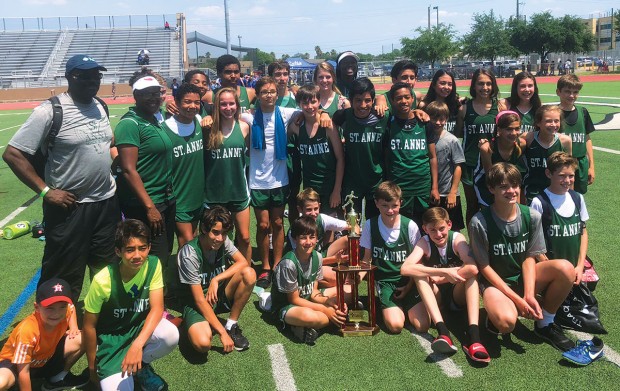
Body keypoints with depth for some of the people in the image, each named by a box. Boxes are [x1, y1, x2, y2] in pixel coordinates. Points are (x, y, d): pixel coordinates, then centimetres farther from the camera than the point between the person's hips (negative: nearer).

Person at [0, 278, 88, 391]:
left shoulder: (65, 311, -19)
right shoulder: (27, 330, -37)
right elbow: (23, 372, -30)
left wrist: (73, 327, -3)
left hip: (46, 357, 7)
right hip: (14, 364, -6)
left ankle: (59, 378, 9)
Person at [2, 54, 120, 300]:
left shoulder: (100, 106, 6)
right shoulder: (49, 111, -15)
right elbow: (12, 154, -16)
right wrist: (46, 191, -18)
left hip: (107, 201, 7)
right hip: (69, 207, -6)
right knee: (64, 280, 4)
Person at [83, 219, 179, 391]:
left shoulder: (153, 264, -17)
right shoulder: (103, 281, -25)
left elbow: (157, 308, -19)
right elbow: (89, 325, -12)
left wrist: (137, 345, -35)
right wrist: (92, 366, -2)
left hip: (141, 326, 3)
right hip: (111, 337, -2)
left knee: (171, 335, -30)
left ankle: (141, 364, 2)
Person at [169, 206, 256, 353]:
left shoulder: (223, 241, -8)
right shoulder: (190, 254, -25)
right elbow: (199, 299, -24)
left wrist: (216, 279, -24)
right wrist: (222, 333, -24)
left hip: (217, 295, 5)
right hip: (193, 302, -5)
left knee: (249, 274, -22)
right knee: (203, 344, -34)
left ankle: (231, 325, -6)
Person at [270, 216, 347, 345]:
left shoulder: (317, 257, -4)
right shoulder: (289, 263, -24)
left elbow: (314, 292, 1)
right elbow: (294, 299, -17)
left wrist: (328, 301, -21)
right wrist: (325, 310, -19)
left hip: (308, 300, 9)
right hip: (286, 306, -9)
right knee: (308, 316, -44)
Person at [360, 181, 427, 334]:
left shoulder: (410, 226, -7)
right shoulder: (370, 225, -4)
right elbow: (367, 258, 5)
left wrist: (410, 285, -5)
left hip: (407, 280, 0)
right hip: (384, 280, 0)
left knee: (422, 325, -16)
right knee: (395, 325, -21)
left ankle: (404, 305, 16)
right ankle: (397, 307, 14)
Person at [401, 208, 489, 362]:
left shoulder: (457, 238, -14)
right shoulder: (424, 242, -13)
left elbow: (473, 268, -33)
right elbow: (405, 269, -32)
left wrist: (439, 279, -25)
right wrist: (444, 272, -34)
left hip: (458, 295, 0)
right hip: (436, 296, 1)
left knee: (470, 272, -29)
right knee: (419, 271, -27)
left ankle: (473, 336, -42)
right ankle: (442, 331, -42)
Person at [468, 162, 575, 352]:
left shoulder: (532, 216, -8)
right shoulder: (479, 222, -19)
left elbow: (529, 257, -4)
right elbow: (484, 266, -13)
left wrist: (529, 295, -19)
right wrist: (517, 299, -17)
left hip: (524, 277, 5)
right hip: (494, 281, -5)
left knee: (566, 269, -24)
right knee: (506, 322, -36)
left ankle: (545, 324, -2)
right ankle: (495, 311, 4)